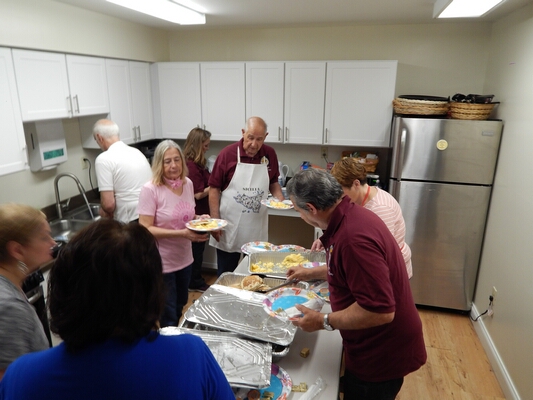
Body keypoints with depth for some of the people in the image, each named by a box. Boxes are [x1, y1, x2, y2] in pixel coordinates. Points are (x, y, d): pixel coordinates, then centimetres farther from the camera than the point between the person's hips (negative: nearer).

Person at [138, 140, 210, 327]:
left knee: (179, 307, 27)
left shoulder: (188, 184, -2)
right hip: (161, 263, -6)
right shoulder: (150, 189, -20)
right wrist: (182, 233, -30)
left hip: (184, 259, 7)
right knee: (168, 317, 9)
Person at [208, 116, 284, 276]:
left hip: (257, 229, 3)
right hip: (229, 228, -3)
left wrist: (280, 199, -5)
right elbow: (214, 188, -6)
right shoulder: (228, 153, -10)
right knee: (226, 275, 12)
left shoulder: (270, 154, 0)